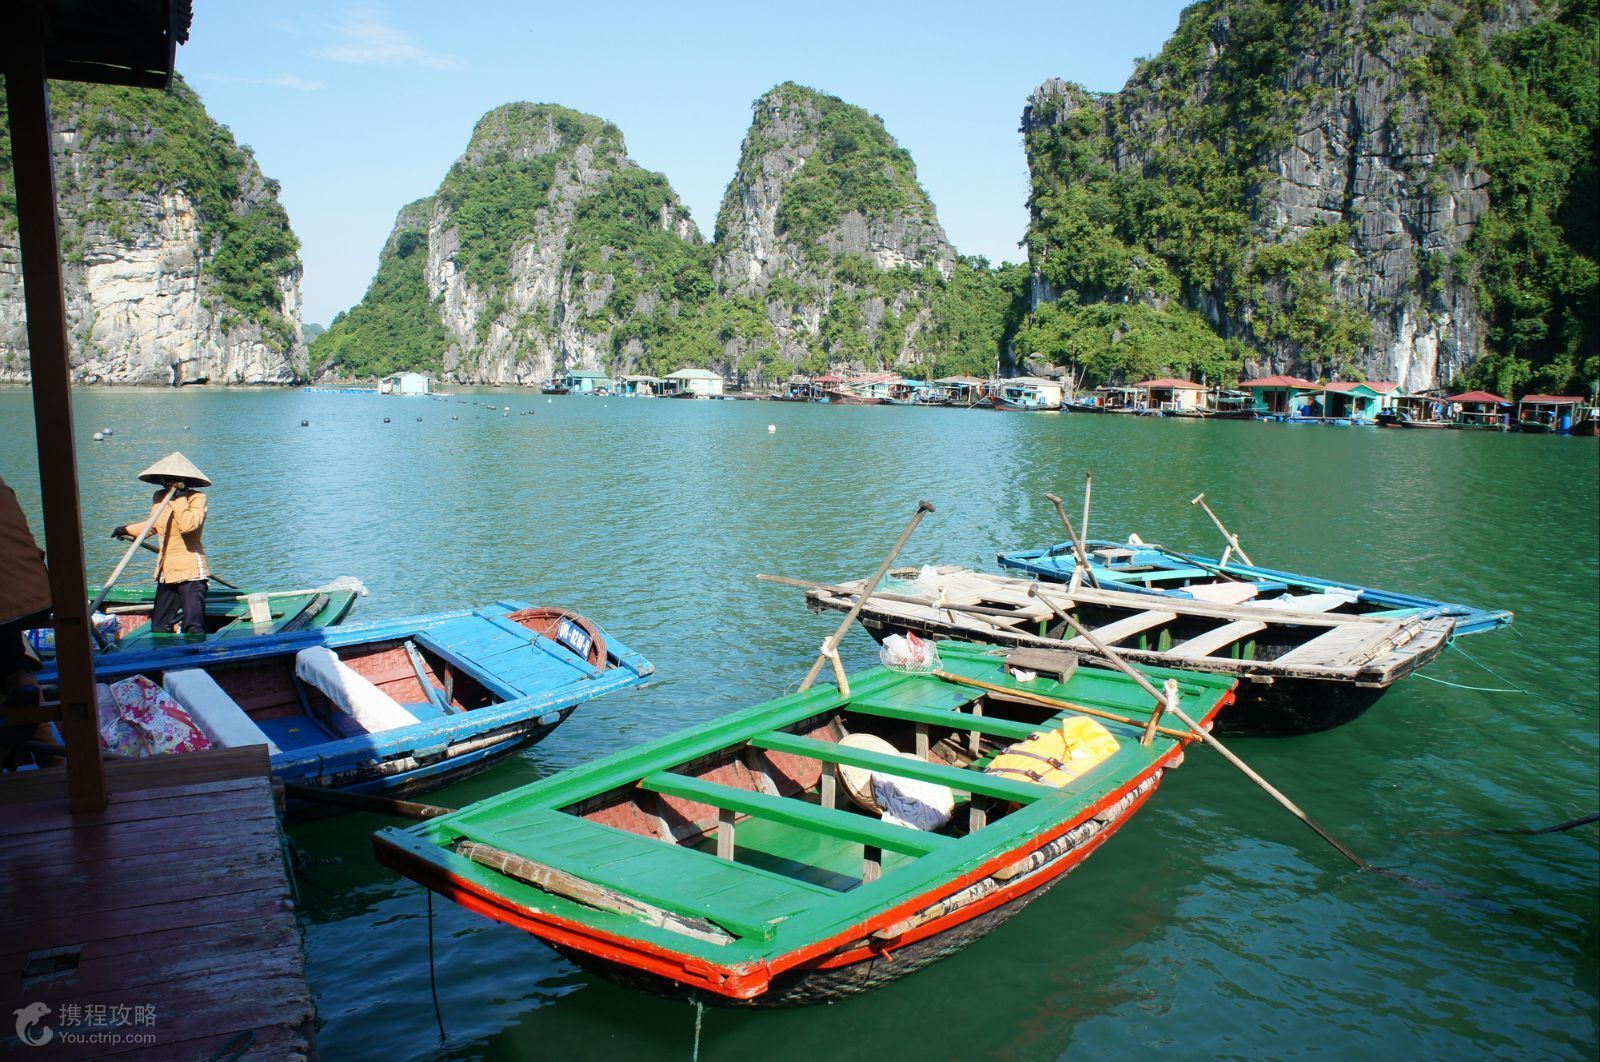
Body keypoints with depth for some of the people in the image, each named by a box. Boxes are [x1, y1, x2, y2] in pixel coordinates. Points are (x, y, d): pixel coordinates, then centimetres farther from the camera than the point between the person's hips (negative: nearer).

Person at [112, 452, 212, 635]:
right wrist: (128, 530, 44)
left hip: (191, 571, -8)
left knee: (194, 628, -13)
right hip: (166, 572, 8)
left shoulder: (197, 498, -9)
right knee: (159, 628, 13)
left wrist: (179, 498, -20)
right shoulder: (159, 497, 13)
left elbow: (188, 525, -29)